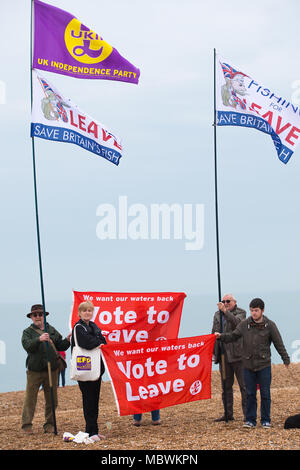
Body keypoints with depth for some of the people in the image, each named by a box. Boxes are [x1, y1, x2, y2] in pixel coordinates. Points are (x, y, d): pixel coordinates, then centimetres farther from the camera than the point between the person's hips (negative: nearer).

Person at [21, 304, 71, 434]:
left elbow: (60, 346, 14)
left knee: (51, 399, 7)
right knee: (30, 398, -2)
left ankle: (49, 424, 17)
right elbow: (27, 346, -17)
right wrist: (39, 339, -33)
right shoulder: (28, 332, 2)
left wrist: (67, 340, -6)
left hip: (51, 369, 3)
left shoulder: (52, 330, 14)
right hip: (34, 370, -3)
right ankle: (26, 424, 7)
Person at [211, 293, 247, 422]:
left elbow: (237, 322, -22)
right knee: (226, 386, 10)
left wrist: (225, 311, -33)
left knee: (244, 385, -4)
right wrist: (213, 352, 12)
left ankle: (247, 413, 0)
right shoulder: (217, 314, 15)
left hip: (237, 355, -5)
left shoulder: (240, 312, 0)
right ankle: (228, 414, 16)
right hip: (223, 356, 5)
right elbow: (214, 333, 20)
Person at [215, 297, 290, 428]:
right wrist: (221, 336, -13)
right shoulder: (244, 324, 2)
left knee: (265, 393, 3)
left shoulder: (270, 325, -3)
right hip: (248, 365, 2)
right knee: (250, 393, 5)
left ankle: (265, 420, 13)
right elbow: (233, 336, 4)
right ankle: (250, 420, 13)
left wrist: (286, 359, 4)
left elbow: (278, 343, 2)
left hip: (264, 365, -1)